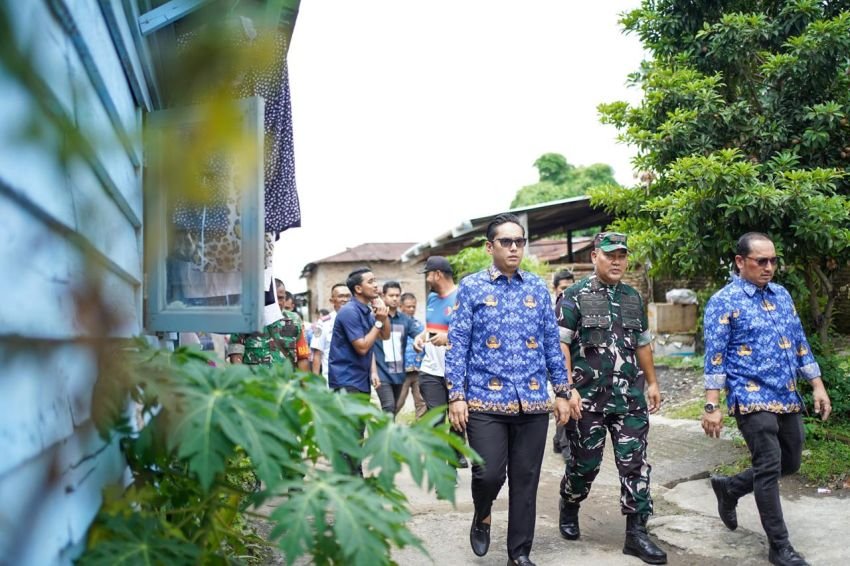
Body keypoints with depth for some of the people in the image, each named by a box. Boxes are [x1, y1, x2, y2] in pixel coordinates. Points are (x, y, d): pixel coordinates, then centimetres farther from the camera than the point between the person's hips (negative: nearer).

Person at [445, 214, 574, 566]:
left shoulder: (538, 288, 9)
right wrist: (456, 396, -8)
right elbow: (457, 345, -2)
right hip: (486, 401, -3)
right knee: (489, 473, -8)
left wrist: (562, 392, 9)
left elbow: (552, 344, 12)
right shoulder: (471, 287, 1)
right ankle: (482, 517, 26)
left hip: (533, 402, 3)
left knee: (525, 481, 7)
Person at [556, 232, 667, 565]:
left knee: (635, 462, 0)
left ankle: (636, 533, 7)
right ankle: (569, 511, 33)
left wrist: (652, 382, 17)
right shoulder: (574, 297, -5)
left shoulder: (633, 298, 12)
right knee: (585, 462, 7)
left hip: (630, 397, 4)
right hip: (588, 397, -4)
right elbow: (560, 345, -10)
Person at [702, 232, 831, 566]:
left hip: (787, 398, 7)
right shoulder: (723, 302, -9)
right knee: (769, 468, -7)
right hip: (752, 398, -7)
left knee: (790, 463, 14)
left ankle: (729, 488, 34)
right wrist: (711, 406, -17)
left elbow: (799, 343, 16)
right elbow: (715, 357, -12)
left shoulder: (782, 295, 11)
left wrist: (817, 386, 11)